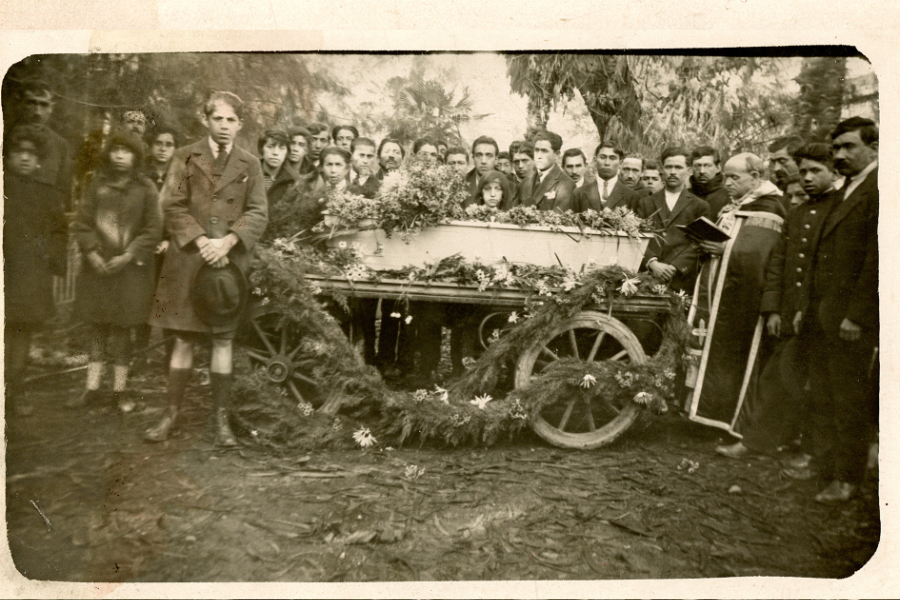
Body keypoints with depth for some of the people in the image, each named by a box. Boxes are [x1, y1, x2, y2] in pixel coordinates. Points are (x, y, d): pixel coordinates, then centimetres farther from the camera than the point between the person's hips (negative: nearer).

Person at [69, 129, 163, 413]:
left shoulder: (146, 189, 0)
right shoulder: (97, 184, 6)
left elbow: (153, 230, -4)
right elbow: (82, 222, 6)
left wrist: (128, 256, -11)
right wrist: (91, 253, -7)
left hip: (131, 268, -2)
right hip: (98, 267, 2)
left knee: (122, 328, 4)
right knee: (98, 328, 8)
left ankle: (120, 389, 13)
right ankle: (92, 387, 17)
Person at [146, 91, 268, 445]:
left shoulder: (250, 165, 9)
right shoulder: (186, 157, 7)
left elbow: (258, 213, 2)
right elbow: (173, 206, 1)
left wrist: (227, 242, -12)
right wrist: (200, 241, -12)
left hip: (230, 261, 1)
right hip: (188, 258, 0)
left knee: (223, 338, 4)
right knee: (184, 338, 2)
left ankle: (221, 420, 10)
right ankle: (171, 415, 12)